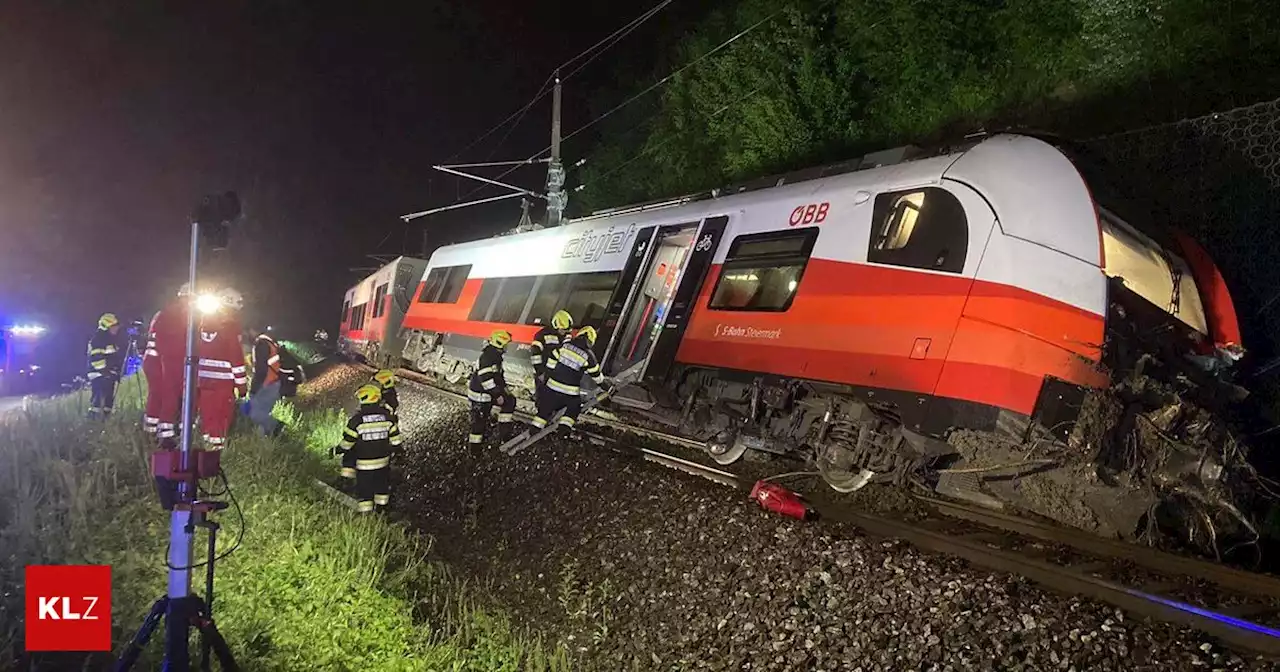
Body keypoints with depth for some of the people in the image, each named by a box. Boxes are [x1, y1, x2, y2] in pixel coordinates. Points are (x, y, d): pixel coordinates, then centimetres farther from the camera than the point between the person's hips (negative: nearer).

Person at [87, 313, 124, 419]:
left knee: (109, 399, 10)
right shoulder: (97, 339, -11)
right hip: (99, 375, -10)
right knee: (99, 399, -15)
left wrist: (117, 372, 23)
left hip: (109, 375, 10)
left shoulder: (111, 339, 20)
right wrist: (104, 371, -22)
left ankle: (105, 417, 15)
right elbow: (96, 358, -19)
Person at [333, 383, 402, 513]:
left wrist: (336, 451, 7)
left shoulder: (356, 420, -17)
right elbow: (395, 441, -1)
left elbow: (347, 443, -10)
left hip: (364, 464, -3)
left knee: (364, 491, 9)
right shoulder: (387, 417, -7)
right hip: (383, 462, 3)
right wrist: (389, 450, 18)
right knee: (382, 485, 22)